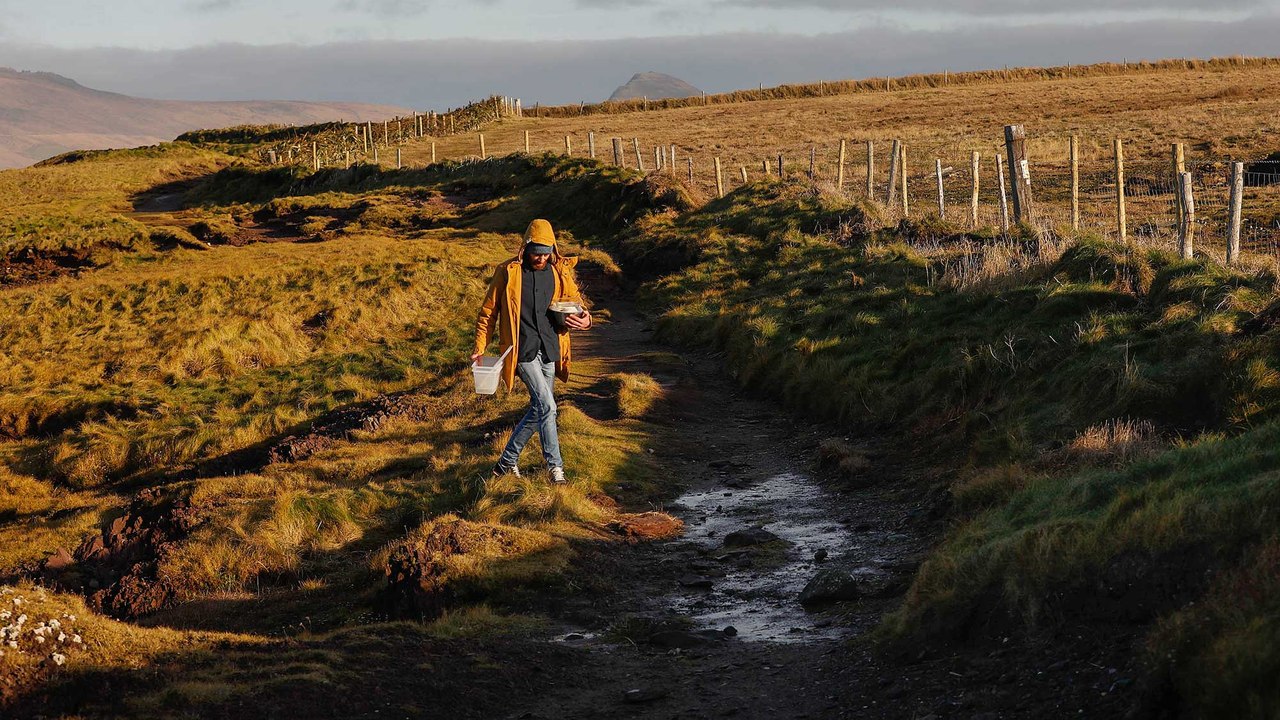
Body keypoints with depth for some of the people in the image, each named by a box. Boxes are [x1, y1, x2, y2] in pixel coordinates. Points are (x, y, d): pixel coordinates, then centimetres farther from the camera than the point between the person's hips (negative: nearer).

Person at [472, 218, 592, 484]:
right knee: (547, 406, -16)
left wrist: (584, 319, -5)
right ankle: (555, 468, -10)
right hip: (523, 350, -5)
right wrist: (480, 348, -3)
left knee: (538, 409, 10)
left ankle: (507, 462, 24)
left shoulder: (560, 272, 7)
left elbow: (575, 301, 19)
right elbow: (488, 312, 4)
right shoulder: (508, 272, -3)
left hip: (549, 350, 5)